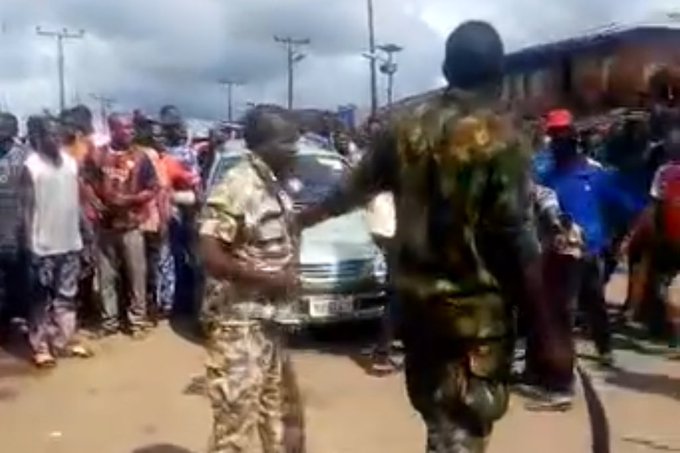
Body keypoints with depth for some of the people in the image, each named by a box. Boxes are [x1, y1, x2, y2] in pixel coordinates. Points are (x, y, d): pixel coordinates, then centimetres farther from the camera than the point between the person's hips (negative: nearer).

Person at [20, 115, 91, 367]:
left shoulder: (70, 162, 6)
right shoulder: (31, 166, -11)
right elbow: (27, 208, -11)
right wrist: (31, 244, -13)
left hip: (70, 243, 5)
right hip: (44, 245, -5)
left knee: (66, 296, 14)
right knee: (42, 299, 6)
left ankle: (66, 341, 26)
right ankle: (40, 347, 15)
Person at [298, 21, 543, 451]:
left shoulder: (409, 127, 2)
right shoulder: (501, 135, -13)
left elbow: (354, 187, 12)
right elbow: (518, 234, -15)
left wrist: (303, 218, 29)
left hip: (417, 294, 6)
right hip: (476, 303, -5)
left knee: (438, 414, 23)